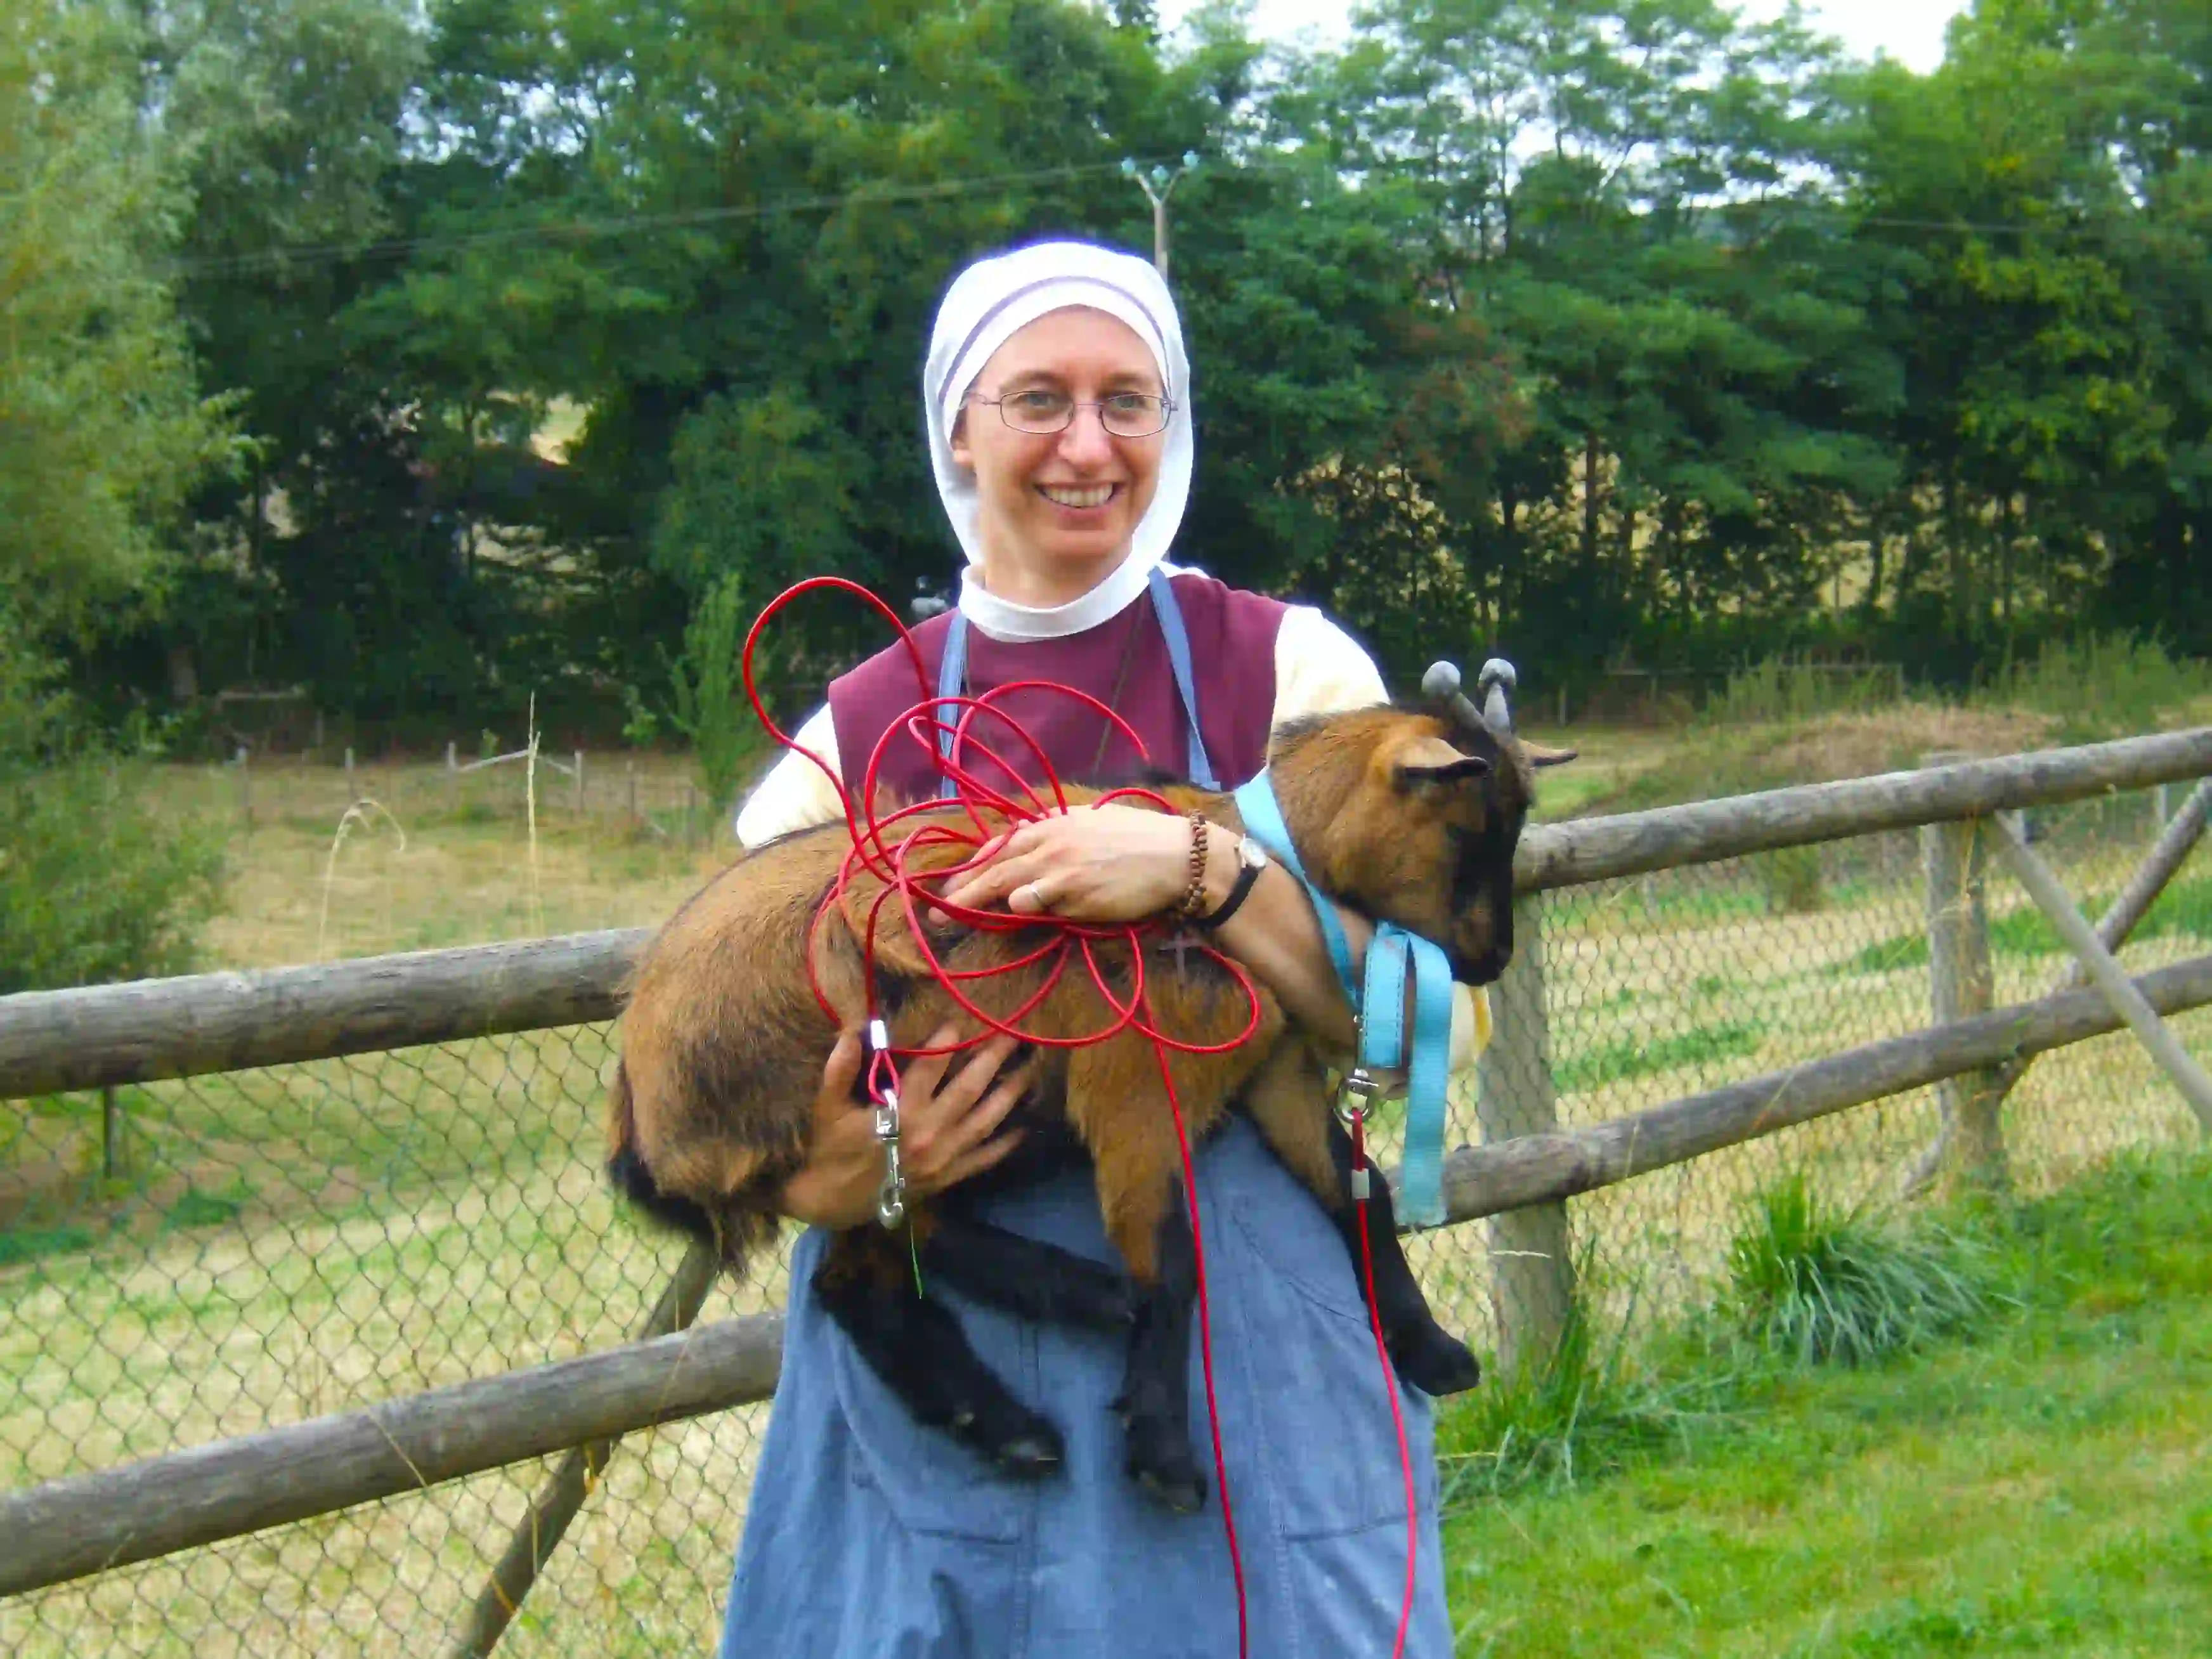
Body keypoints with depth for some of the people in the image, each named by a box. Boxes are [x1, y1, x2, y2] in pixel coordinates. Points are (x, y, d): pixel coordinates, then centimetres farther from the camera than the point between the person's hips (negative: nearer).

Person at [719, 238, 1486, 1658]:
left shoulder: (1288, 669, -2)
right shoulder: (855, 735, 2)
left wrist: (1205, 869, -22)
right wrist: (844, 1178, -14)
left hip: (1244, 1365, -1)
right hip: (940, 1398, 1)